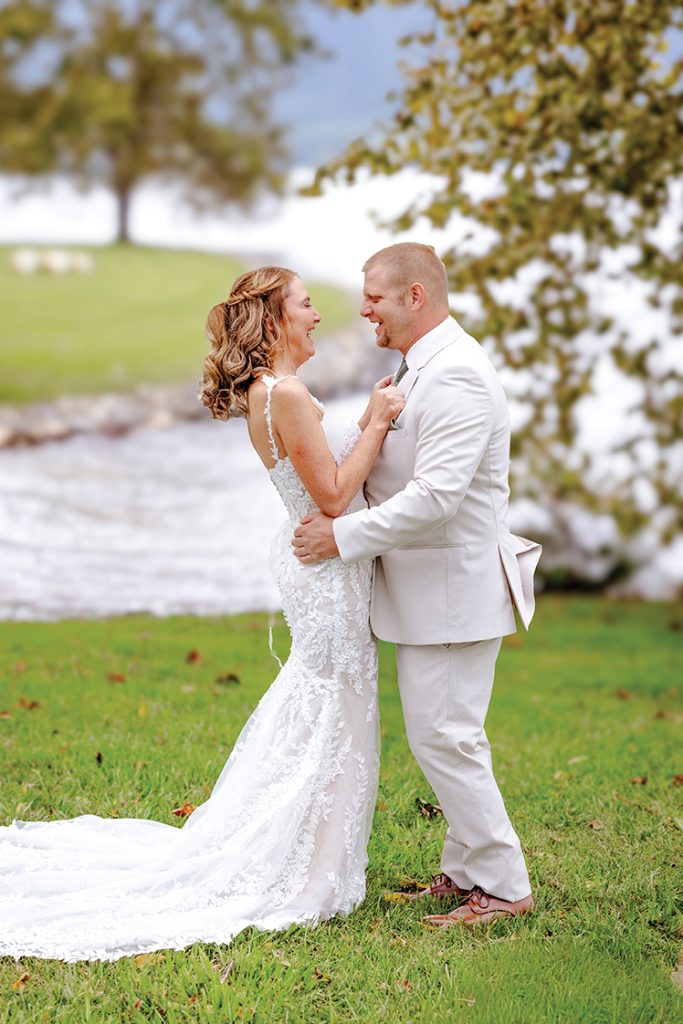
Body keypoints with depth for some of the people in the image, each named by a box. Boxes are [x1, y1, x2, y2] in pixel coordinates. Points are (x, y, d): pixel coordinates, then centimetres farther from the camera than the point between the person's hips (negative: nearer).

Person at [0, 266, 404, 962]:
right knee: (329, 725, 0)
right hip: (327, 571, -10)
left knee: (311, 714, 20)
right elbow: (334, 496, -21)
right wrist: (376, 423, -15)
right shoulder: (286, 394, -21)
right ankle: (294, 882, 10)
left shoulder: (262, 395, 10)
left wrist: (369, 419, 9)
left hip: (309, 559, 10)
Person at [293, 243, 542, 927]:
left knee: (443, 737, -6)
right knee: (446, 735, 16)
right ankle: (467, 869, 26)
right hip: (428, 586, 10)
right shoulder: (419, 369, 14)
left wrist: (344, 537, -21)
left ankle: (501, 885, 5)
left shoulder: (456, 375, -20)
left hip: (453, 589, -10)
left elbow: (436, 496, -27)